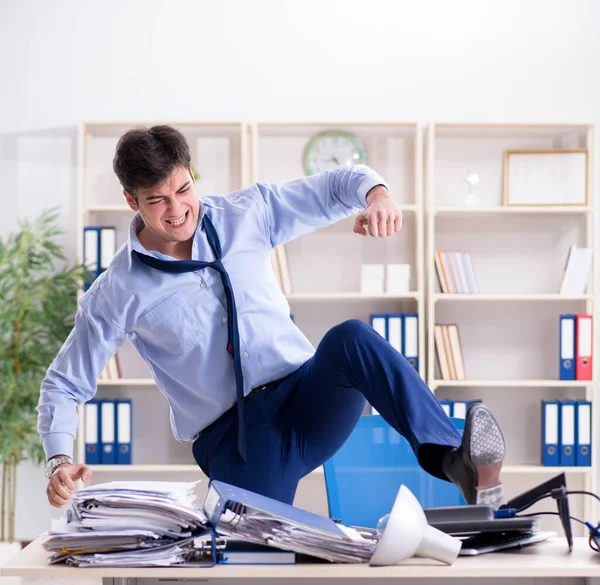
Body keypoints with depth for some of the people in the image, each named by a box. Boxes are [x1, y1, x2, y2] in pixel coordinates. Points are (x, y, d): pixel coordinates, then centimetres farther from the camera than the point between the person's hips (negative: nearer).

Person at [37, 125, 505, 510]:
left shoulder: (246, 214, 5)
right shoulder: (119, 291, -2)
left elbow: (337, 185, 8)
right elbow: (64, 386, 4)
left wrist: (377, 194, -16)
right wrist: (60, 461, -14)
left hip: (309, 399, 2)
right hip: (231, 437, -2)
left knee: (349, 337, -33)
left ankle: (457, 462, -45)